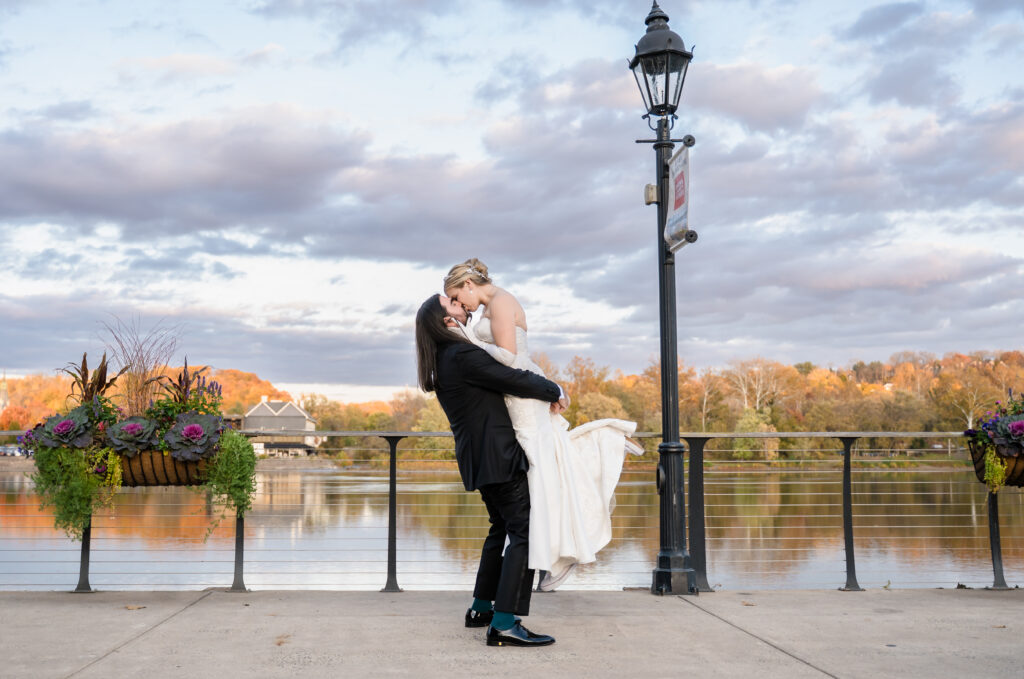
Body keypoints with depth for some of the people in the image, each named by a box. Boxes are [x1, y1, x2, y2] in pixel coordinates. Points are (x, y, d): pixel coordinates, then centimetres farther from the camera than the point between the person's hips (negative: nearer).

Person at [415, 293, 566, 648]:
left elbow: (496, 380, 19)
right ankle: (504, 624, -15)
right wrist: (554, 391, -1)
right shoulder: (463, 355, -18)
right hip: (497, 456, -10)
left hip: (476, 457, 10)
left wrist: (542, 392, 9)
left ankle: (481, 609, 26)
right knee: (524, 532, -10)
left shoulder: (443, 359, 13)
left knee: (502, 528, 21)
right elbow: (516, 380, -17)